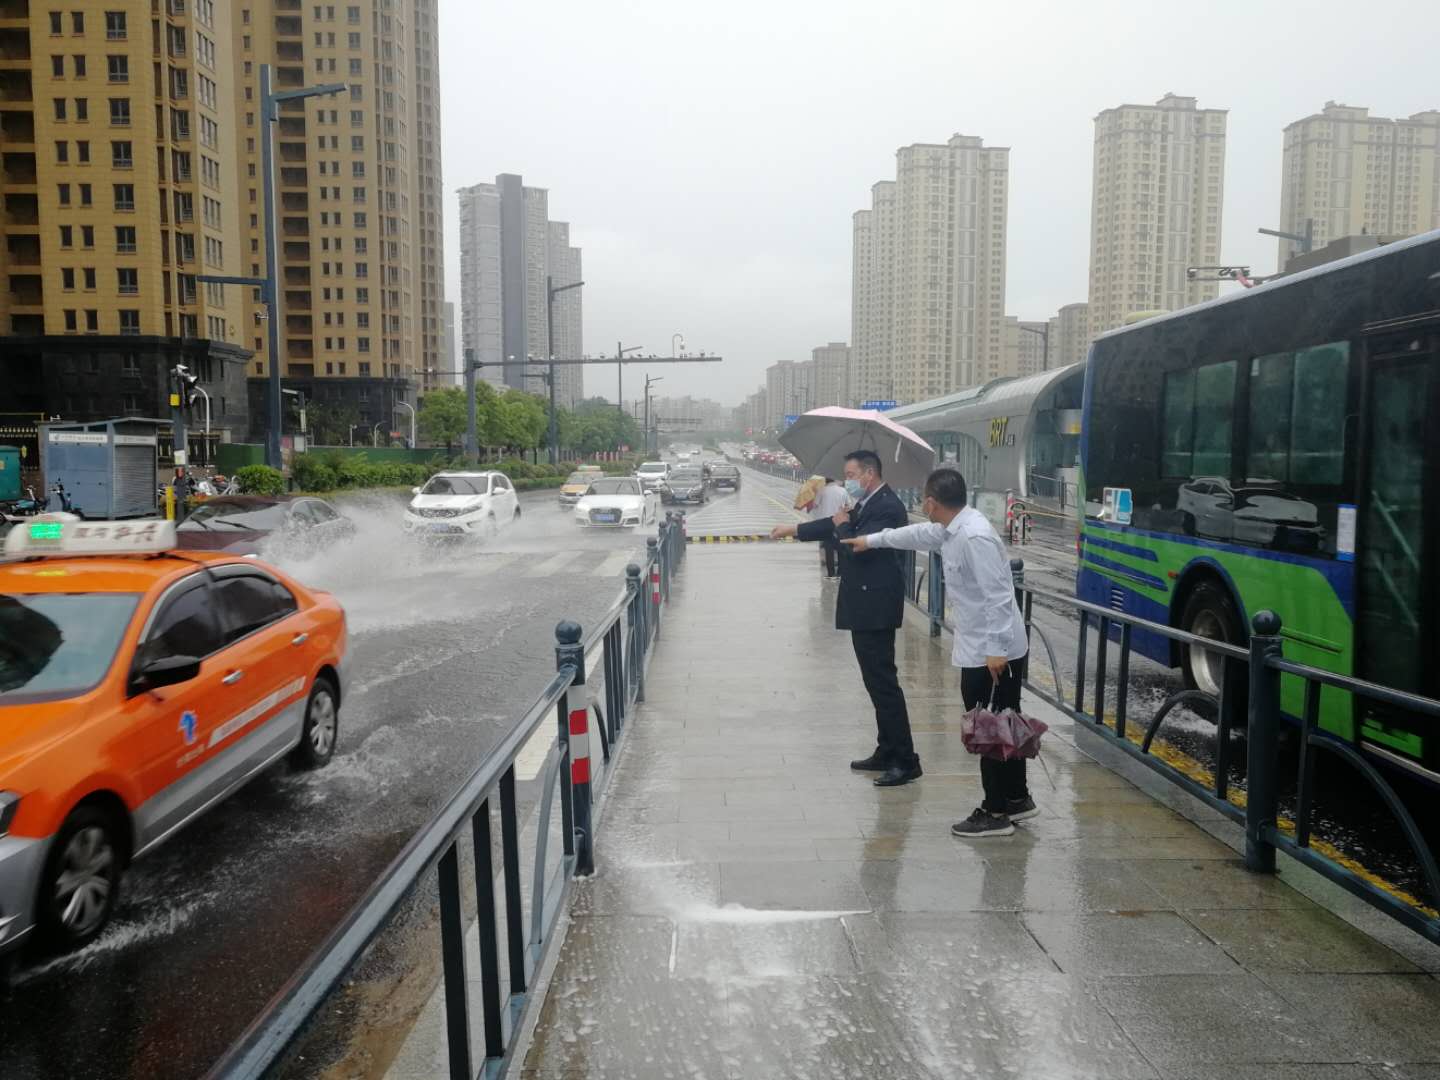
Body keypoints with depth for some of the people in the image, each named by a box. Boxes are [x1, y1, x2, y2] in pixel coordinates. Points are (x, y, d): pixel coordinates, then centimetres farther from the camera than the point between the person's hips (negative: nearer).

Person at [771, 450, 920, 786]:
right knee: (876, 681, 14)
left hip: (875, 608, -10)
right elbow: (839, 524, 24)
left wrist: (842, 526, -6)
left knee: (883, 681, -7)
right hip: (864, 607, 10)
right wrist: (794, 529, 27)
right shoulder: (868, 504, 12)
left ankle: (905, 761, -2)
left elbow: (860, 546, -25)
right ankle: (887, 752, 23)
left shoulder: (887, 507, -17)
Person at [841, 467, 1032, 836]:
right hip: (982, 648, 10)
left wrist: (995, 650, -25)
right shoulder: (953, 528, 7)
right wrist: (872, 540, 38)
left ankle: (996, 812, 11)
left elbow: (997, 596, -26)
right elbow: (919, 535, 27)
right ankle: (1017, 799, 31)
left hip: (993, 651, -10)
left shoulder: (974, 537, -23)